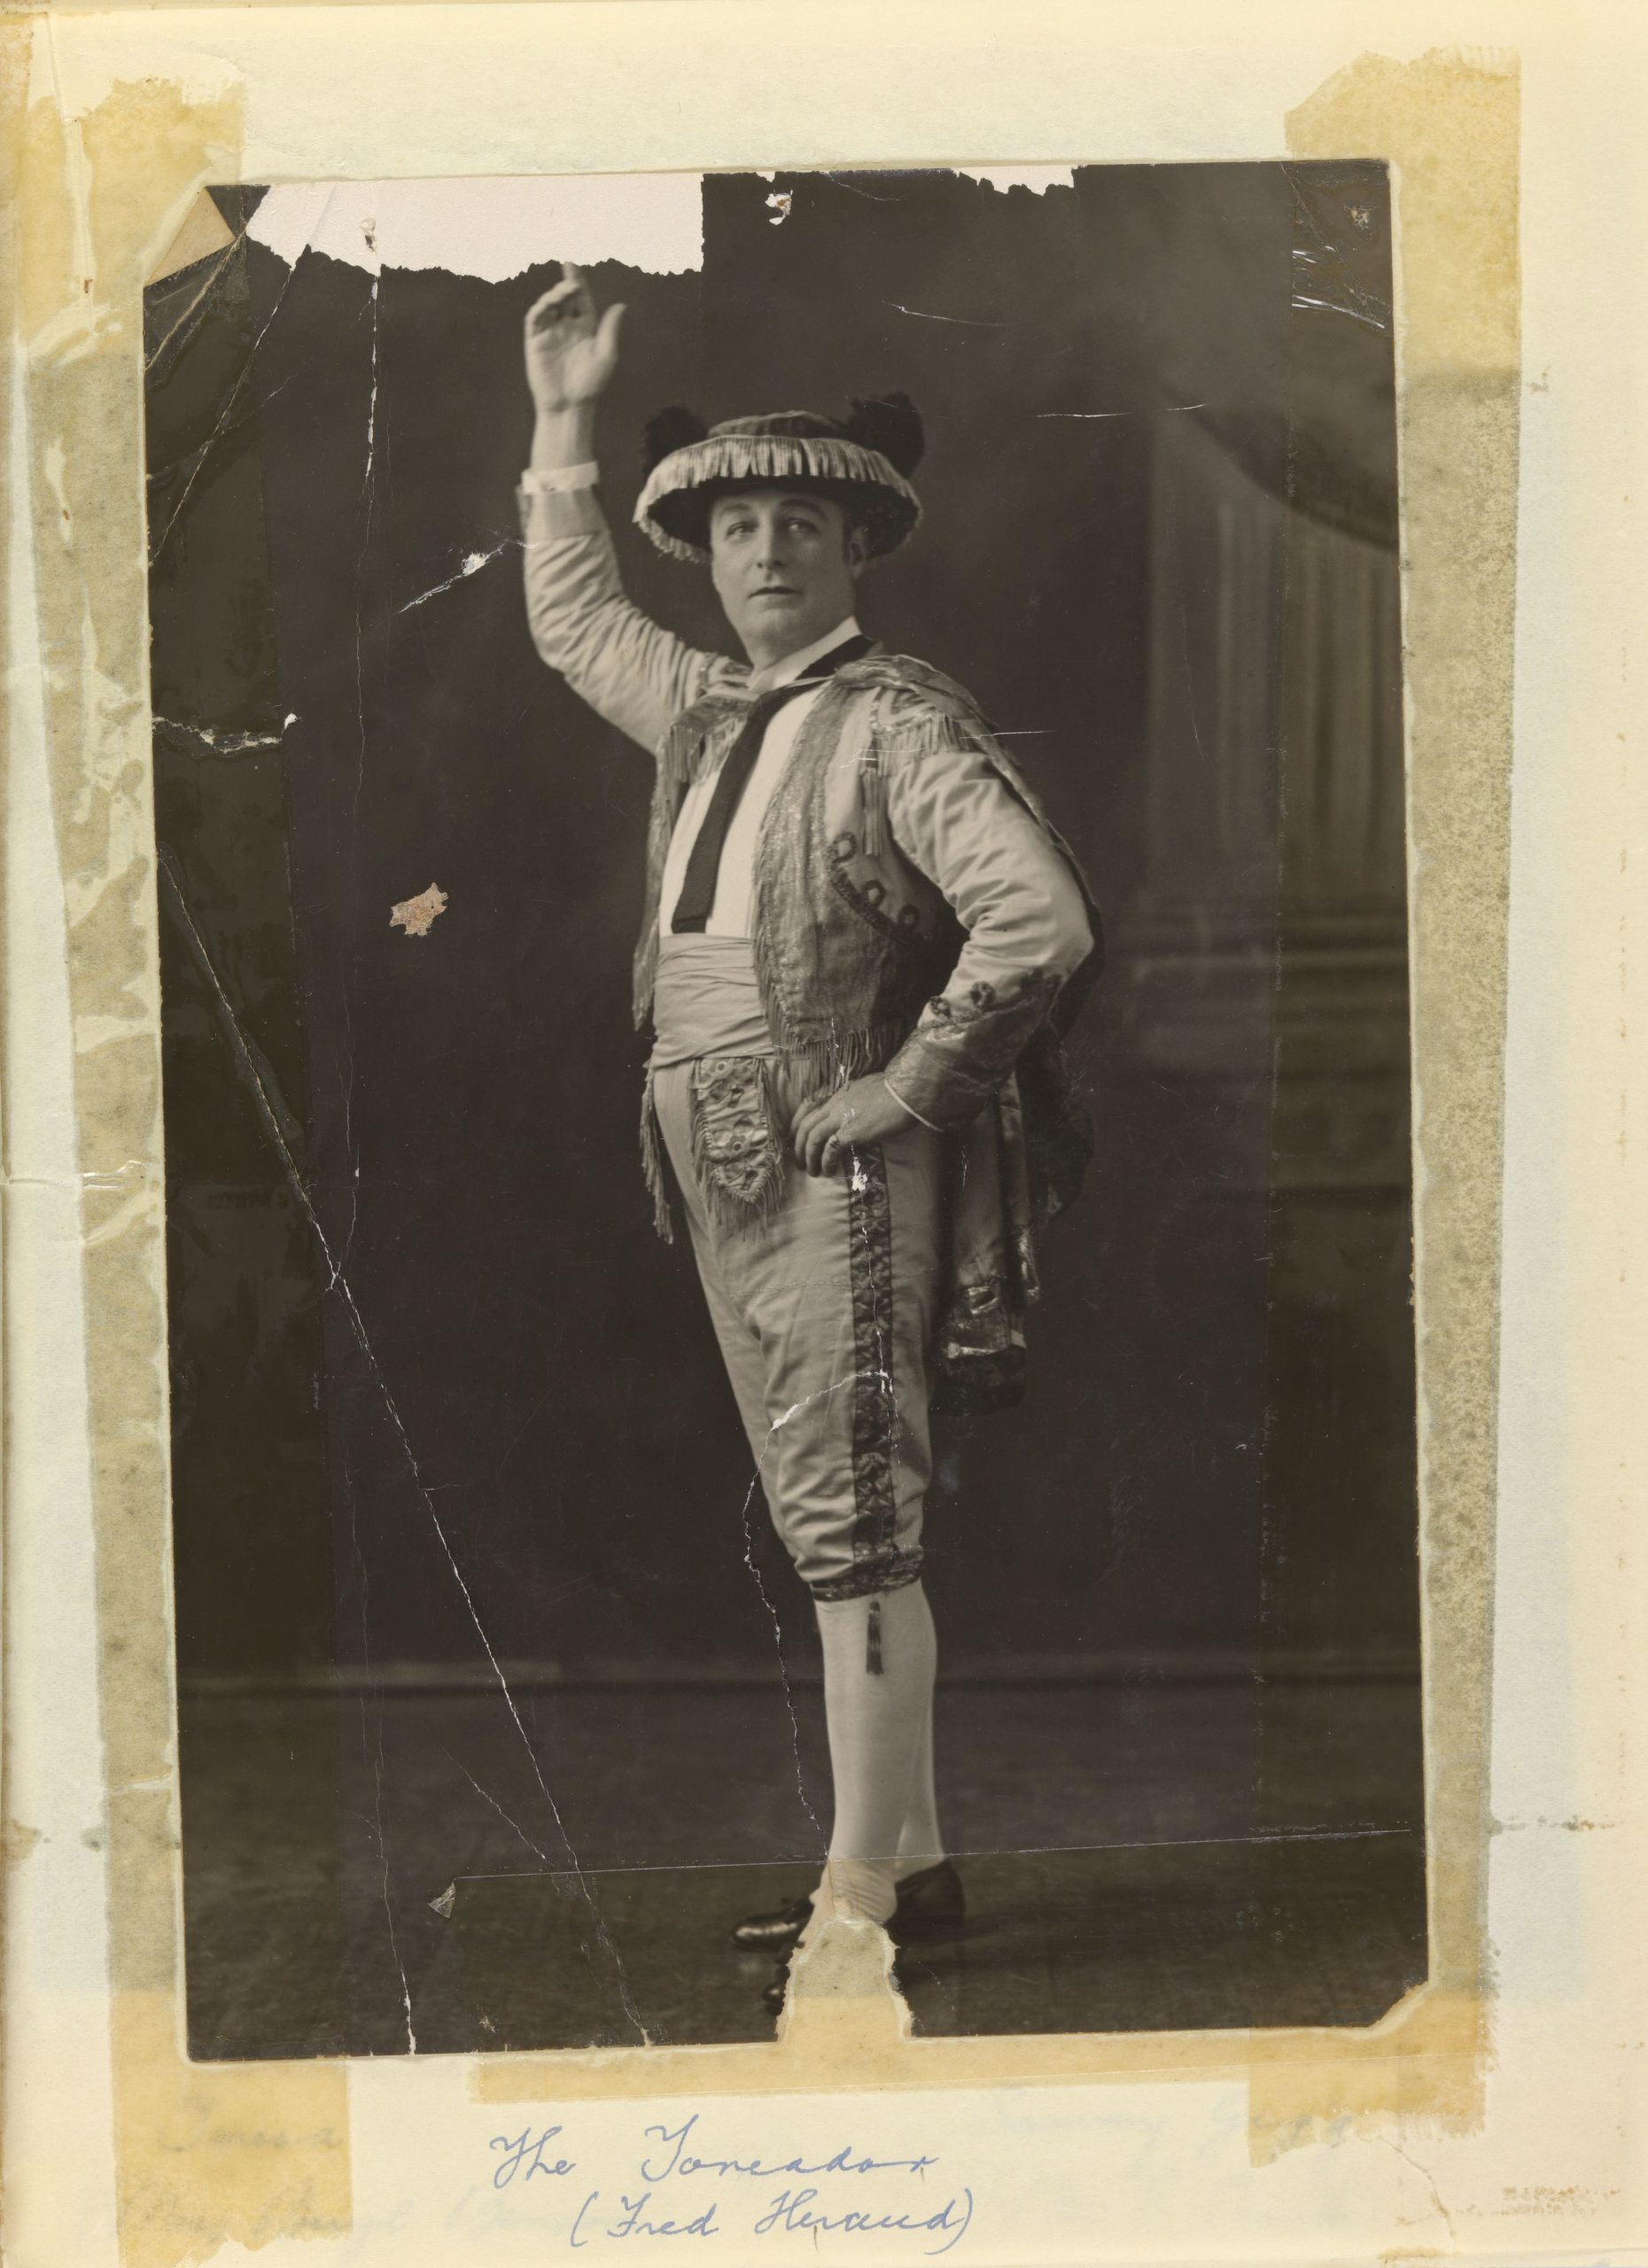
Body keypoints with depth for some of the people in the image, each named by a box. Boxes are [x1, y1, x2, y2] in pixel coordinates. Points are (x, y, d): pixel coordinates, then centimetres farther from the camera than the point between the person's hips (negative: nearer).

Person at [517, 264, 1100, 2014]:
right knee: (830, 1536, 11)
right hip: (721, 1181, 8)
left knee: (851, 1530, -7)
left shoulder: (900, 725, -9)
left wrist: (900, 1089, -17)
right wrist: (563, 428, 29)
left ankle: (865, 1884, -1)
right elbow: (572, 623, 34)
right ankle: (909, 1857, 19)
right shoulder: (705, 709, 16)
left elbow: (1042, 920, -21)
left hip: (838, 1181, -8)